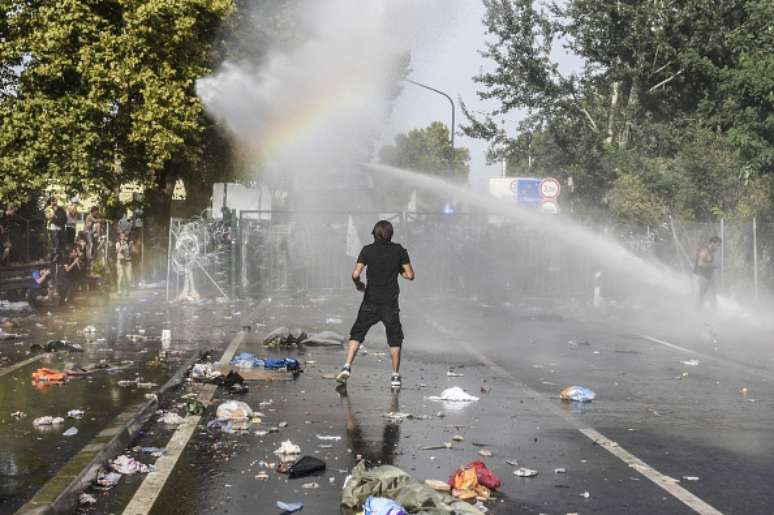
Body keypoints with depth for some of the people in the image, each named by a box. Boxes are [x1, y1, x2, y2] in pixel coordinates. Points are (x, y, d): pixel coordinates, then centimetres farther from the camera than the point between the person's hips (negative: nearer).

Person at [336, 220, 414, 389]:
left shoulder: (368, 250, -4)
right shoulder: (399, 251, -1)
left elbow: (355, 274, -11)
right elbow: (410, 275, -1)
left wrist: (359, 285, 9)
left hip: (370, 302, 0)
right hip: (390, 303, 0)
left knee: (357, 334, 10)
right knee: (395, 339, 12)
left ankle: (347, 367, -4)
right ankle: (395, 376, 11)